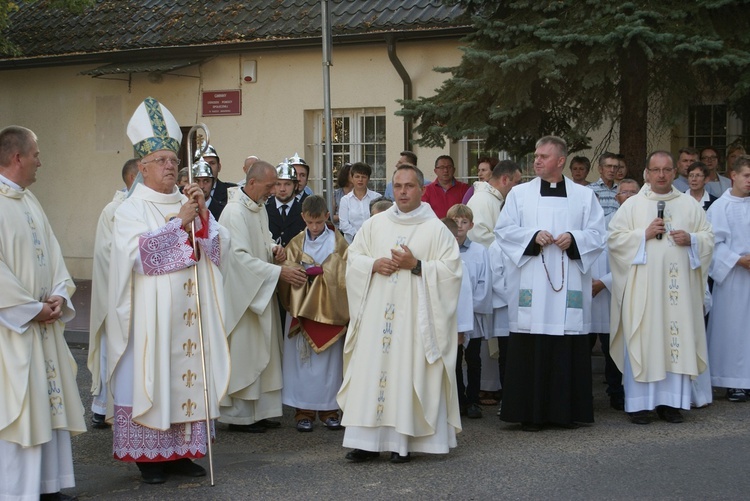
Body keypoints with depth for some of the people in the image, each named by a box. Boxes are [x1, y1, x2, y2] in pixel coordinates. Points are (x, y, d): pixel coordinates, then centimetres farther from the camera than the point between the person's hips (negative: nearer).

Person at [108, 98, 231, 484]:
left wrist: (203, 215, -10)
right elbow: (139, 252, -18)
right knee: (150, 378, -3)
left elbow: (219, 246, 6)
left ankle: (180, 451, 13)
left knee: (187, 374, 5)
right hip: (151, 314, -5)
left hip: (189, 313, 5)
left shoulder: (189, 203, 13)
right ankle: (148, 456, 5)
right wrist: (179, 224, -17)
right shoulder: (131, 210, -3)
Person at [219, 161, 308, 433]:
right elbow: (241, 257, -23)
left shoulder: (259, 208, 10)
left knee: (262, 353, 11)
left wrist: (273, 248, 0)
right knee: (243, 354, -3)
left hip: (259, 292, 9)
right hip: (241, 291, -9)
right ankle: (239, 415, 6)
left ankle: (258, 411, 18)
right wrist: (279, 272, -25)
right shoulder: (234, 212, -19)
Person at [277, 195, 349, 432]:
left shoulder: (338, 243, 3)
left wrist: (321, 272, -15)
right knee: (301, 359, -1)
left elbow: (344, 277, -2)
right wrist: (297, 273, -18)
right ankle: (304, 411, 4)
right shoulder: (296, 244, 8)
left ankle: (329, 409, 11)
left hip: (329, 308, -1)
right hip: (301, 307, 1)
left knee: (330, 359, 1)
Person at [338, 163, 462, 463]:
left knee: (408, 371, -5)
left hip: (414, 315, -3)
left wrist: (416, 266, -16)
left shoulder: (436, 230, 2)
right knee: (370, 370, -1)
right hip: (376, 313, 3)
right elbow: (353, 258, 13)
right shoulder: (374, 224, 13)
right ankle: (366, 440, 2)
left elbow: (451, 270, -5)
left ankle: (402, 441, 1)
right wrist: (374, 265, -7)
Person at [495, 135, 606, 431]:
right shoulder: (520, 193, 9)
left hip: (568, 286, 1)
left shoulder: (584, 196, 10)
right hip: (531, 284, -1)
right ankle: (531, 413, 2)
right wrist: (533, 236, -11)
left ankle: (566, 411, 9)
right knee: (530, 351, -4)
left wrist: (574, 238, -12)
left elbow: (597, 234, 6)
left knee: (568, 351, 0)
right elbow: (504, 230, 4)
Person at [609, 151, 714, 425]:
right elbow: (614, 239, 0)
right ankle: (639, 403, 1)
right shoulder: (632, 205, 5)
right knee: (642, 339, -4)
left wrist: (691, 239, -7)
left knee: (677, 339, 0)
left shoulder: (689, 204, 12)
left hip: (678, 286, 2)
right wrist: (644, 234, -11)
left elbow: (708, 237, 13)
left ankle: (670, 401, 8)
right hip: (642, 286, -2)